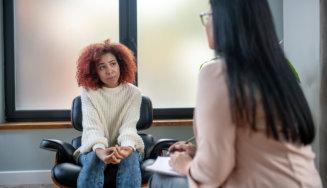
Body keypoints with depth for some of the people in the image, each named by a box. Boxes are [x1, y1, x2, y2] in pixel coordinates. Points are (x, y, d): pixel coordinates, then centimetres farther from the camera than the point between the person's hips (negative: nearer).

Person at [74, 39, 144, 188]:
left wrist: (128, 147, -39)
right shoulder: (88, 92, -3)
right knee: (93, 159, -34)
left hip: (124, 148, 1)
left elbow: (129, 126, -14)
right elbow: (92, 127, -16)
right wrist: (100, 151, -39)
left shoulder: (133, 93, -1)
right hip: (95, 149, 0)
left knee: (131, 158, -33)